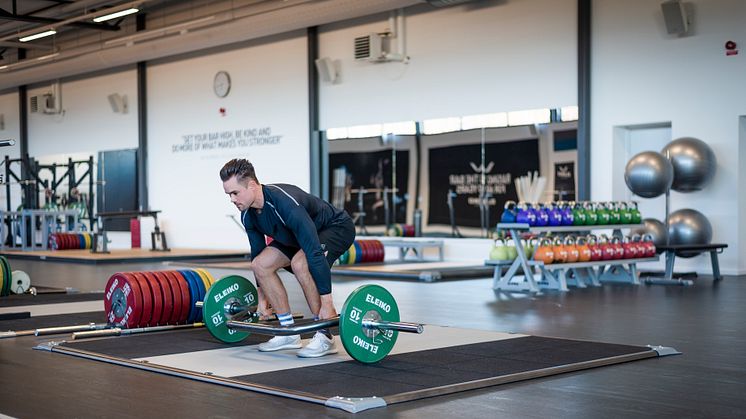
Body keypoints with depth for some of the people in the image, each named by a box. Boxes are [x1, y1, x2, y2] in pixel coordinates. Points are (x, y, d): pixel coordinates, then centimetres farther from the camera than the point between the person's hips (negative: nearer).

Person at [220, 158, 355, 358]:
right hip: (300, 235, 9)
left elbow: (314, 252, -40)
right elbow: (257, 253, 5)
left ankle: (325, 337, -22)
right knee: (260, 264, -7)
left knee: (300, 264, -34)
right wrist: (262, 297, 9)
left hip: (337, 228, -8)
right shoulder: (248, 214, -12)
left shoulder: (286, 204, -38)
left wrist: (327, 303, -39)